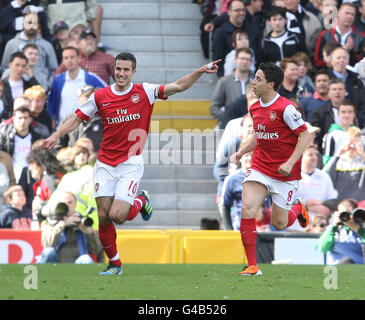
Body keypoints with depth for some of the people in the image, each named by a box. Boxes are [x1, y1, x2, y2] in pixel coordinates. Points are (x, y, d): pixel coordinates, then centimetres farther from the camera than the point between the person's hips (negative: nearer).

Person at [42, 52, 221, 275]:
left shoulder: (144, 93, -1)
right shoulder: (100, 97, 3)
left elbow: (178, 86, -5)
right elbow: (77, 119, 8)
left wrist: (200, 72, -17)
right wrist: (56, 136, -6)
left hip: (131, 164, -3)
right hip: (105, 163, 3)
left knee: (117, 215, -16)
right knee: (103, 217, -2)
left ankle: (141, 201, 17)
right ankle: (114, 263, 16)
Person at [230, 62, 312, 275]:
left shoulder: (285, 108, -17)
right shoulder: (255, 108, 5)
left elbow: (305, 135, -15)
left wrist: (290, 163, -22)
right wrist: (241, 152, 9)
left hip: (285, 174, -5)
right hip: (260, 168, 5)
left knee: (279, 224, 4)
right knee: (247, 210, -17)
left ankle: (297, 208, 42)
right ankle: (252, 266, -13)